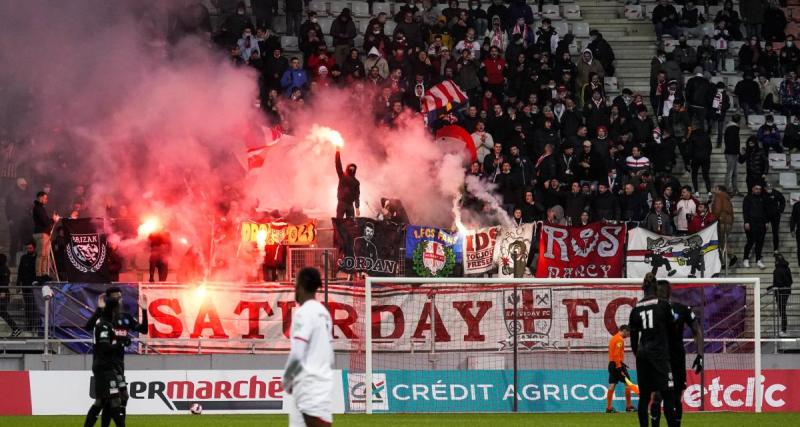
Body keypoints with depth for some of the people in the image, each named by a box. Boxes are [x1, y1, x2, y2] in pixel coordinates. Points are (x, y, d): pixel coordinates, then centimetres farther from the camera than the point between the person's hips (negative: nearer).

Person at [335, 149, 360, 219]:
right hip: (341, 202, -2)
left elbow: (357, 195, 7)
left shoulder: (356, 182, 11)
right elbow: (338, 164, -2)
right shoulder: (342, 176, 8)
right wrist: (337, 152, -10)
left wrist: (357, 208, -3)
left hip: (350, 204, 2)